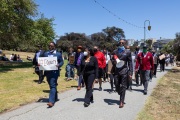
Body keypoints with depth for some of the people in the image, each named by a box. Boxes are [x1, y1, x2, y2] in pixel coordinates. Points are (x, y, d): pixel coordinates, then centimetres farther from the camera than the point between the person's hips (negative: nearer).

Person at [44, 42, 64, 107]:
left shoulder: (58, 54, 1)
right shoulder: (46, 53, 12)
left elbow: (62, 62, 2)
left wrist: (59, 65, -19)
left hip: (54, 72, -5)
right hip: (47, 72, 5)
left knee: (53, 86, -12)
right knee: (51, 86, 16)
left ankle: (51, 101, -15)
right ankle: (55, 98, 34)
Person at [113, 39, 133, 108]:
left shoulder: (127, 52, 3)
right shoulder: (115, 52, 10)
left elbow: (130, 63, 1)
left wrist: (130, 72, -6)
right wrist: (115, 61, -11)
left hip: (124, 71, -3)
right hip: (116, 71, 3)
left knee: (123, 87, 0)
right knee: (117, 86, 6)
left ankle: (122, 102, 8)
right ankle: (121, 96, 34)